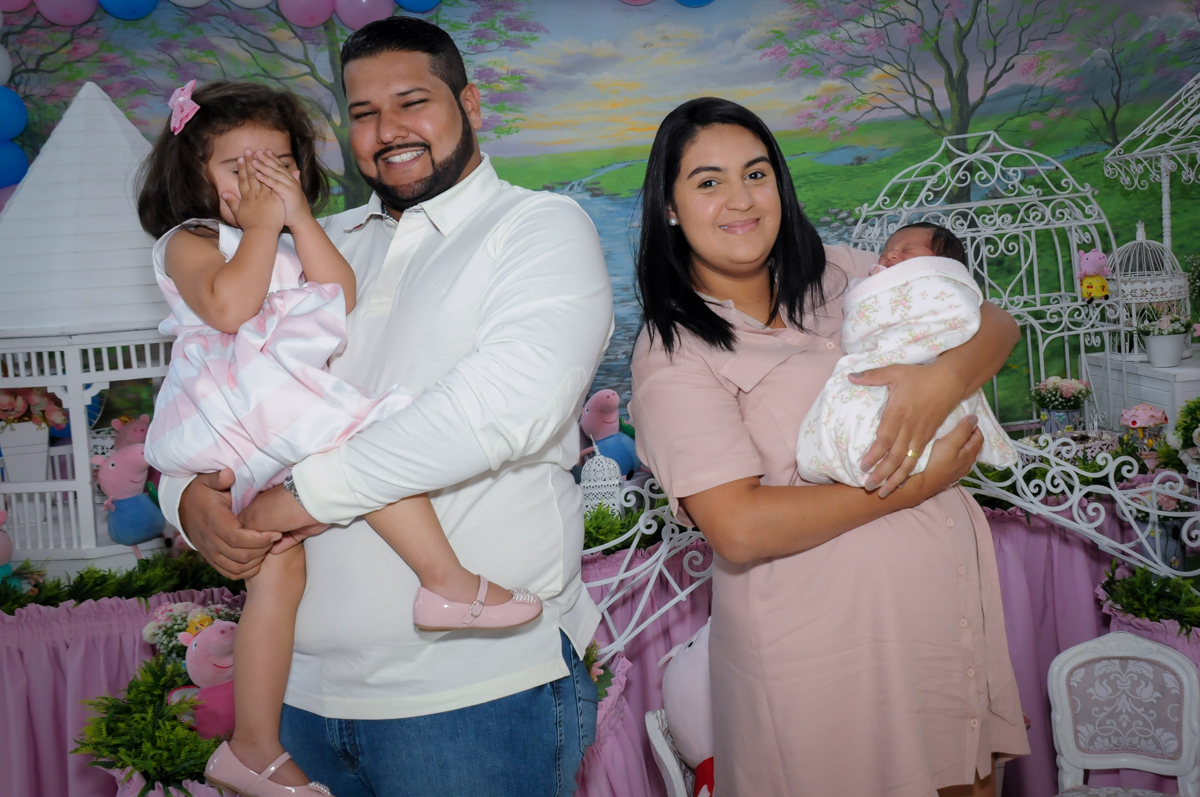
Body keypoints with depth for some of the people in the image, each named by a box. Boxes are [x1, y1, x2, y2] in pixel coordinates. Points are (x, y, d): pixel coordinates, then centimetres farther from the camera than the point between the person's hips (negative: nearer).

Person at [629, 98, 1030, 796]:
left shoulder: (841, 275, 6)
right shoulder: (673, 351, -10)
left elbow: (997, 324, 4)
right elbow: (739, 529, -20)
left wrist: (944, 378, -19)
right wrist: (911, 487, -17)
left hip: (956, 601, 6)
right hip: (820, 646, -5)